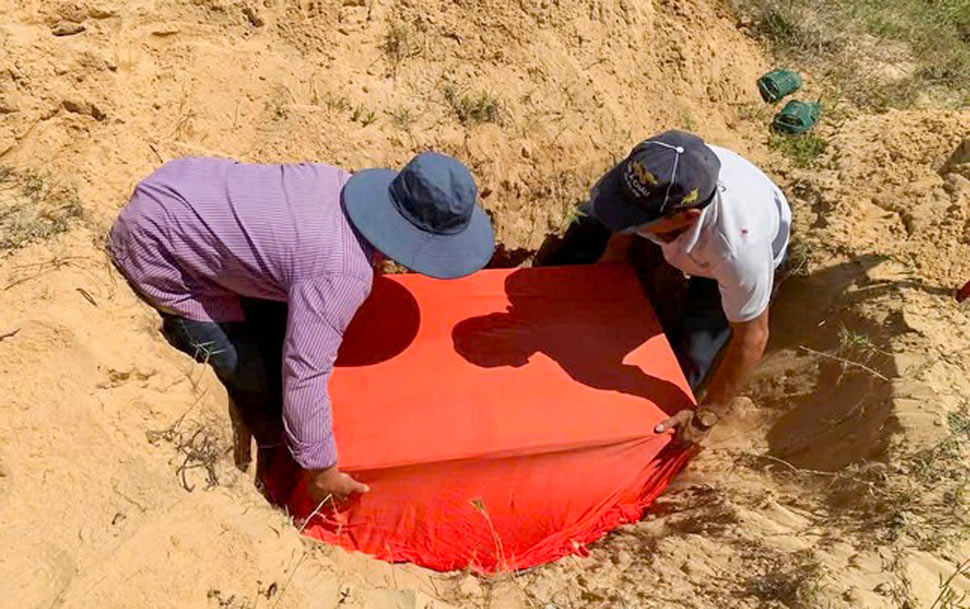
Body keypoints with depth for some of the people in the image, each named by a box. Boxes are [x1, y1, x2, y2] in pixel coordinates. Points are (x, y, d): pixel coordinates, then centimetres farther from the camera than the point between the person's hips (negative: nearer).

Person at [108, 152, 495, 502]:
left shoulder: (347, 183, -6)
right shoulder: (343, 274, -31)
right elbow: (304, 374, -29)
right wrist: (320, 470, -15)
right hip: (153, 246, -8)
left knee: (276, 325, 15)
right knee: (250, 372, -4)